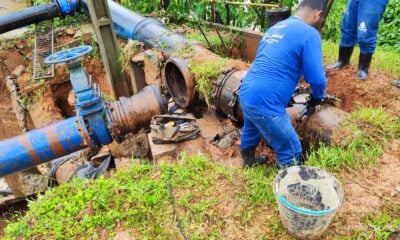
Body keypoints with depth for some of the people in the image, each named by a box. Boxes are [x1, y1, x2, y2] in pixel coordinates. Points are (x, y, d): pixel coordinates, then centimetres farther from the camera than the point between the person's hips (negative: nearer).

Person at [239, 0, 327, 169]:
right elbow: (316, 78, -13)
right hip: (264, 104, -9)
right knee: (291, 151, 9)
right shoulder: (309, 33, -10)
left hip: (245, 95, 10)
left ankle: (249, 160, 58)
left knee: (251, 131, 34)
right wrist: (317, 97, 9)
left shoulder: (275, 28, 16)